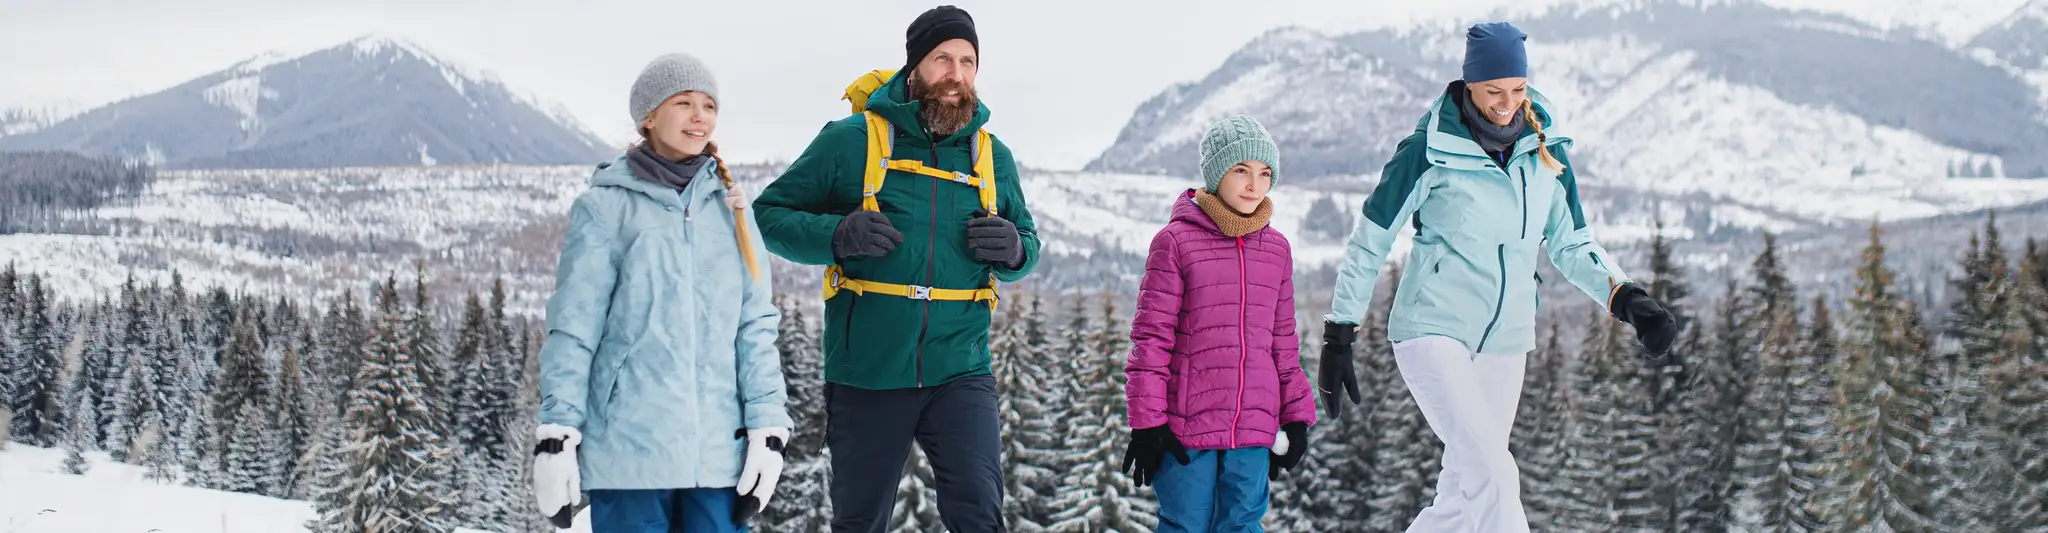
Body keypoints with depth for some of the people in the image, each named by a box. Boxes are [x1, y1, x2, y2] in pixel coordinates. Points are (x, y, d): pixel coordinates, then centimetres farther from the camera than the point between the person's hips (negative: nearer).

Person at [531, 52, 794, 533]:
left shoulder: (729, 206, 12)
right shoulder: (606, 207, 0)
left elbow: (756, 325, 9)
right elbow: (573, 330, -2)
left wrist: (767, 428, 1)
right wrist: (557, 435, -7)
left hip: (719, 452, 3)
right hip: (629, 449, -3)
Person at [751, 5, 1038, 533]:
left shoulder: (992, 156, 8)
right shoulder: (851, 140, -2)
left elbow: (1029, 244, 19)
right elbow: (769, 213, -1)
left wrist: (1014, 249, -7)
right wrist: (836, 235, -20)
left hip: (960, 371, 2)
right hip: (867, 372, -1)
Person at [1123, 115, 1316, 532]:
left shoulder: (1276, 249, 10)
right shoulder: (1176, 242, -4)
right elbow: (1150, 337, -5)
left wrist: (1296, 415, 14)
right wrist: (1147, 422, -8)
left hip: (1253, 427, 4)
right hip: (1186, 426, -4)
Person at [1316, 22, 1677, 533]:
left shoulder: (1547, 150, 4)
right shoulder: (1430, 151, -10)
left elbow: (1571, 246, 11)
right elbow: (1369, 243, -3)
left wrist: (1628, 299, -6)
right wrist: (1338, 336, -3)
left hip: (1504, 342, 6)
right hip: (1433, 331, -6)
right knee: (1492, 476, -21)